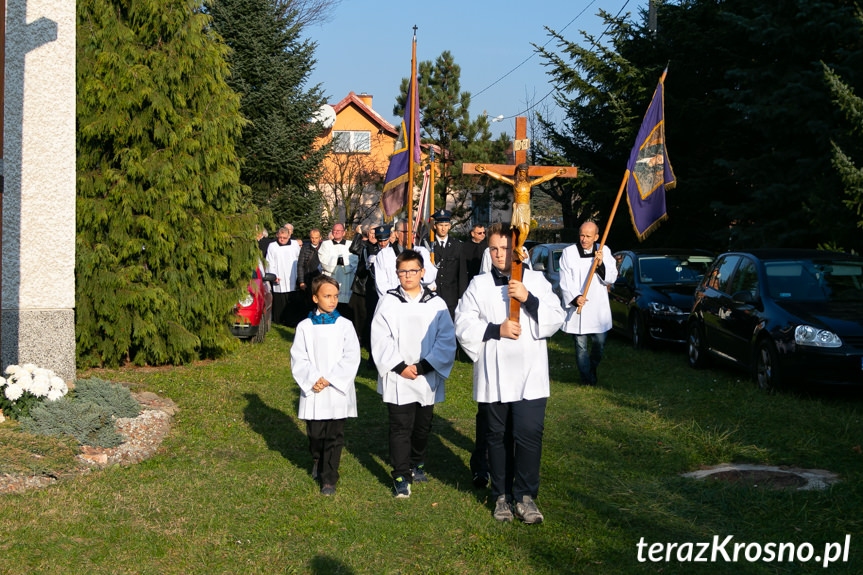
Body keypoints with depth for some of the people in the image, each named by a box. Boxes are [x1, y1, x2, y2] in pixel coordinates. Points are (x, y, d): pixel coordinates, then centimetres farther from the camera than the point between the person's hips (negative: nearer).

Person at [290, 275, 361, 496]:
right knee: (315, 434, 9)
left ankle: (329, 478, 9)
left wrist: (330, 379, -13)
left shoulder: (344, 325, 0)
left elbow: (351, 358, -6)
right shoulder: (304, 327, 1)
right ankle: (318, 461, 38)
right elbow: (298, 359, -1)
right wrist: (313, 380, -14)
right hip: (312, 392, 1)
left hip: (338, 392, -1)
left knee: (334, 436, 1)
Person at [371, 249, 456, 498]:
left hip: (427, 378, 2)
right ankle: (401, 476, 3)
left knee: (423, 425, 14)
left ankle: (417, 464, 35)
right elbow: (380, 339, -5)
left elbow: (446, 340, -3)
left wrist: (424, 366, -13)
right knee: (400, 427, -3)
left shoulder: (436, 303, 2)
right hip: (397, 380, -2)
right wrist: (399, 366, -14)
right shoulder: (388, 302, -1)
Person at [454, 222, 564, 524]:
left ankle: (525, 495, 6)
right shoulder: (479, 285, 7)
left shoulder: (537, 281, 8)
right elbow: (463, 325, 0)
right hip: (493, 377, 1)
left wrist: (528, 299, -14)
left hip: (530, 375, -1)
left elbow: (555, 319, -1)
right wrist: (496, 330, -12)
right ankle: (502, 495, 22)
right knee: (497, 436, 9)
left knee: (529, 434, -8)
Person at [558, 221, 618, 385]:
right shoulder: (569, 253, -1)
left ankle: (592, 368, 34)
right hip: (576, 306, -2)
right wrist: (574, 298, -22)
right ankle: (587, 378, 13)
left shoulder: (604, 251, 6)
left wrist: (601, 264, -16)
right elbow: (565, 282, -5)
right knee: (581, 346, 1)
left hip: (599, 309, 2)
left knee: (600, 342, 6)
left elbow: (611, 278, 2)